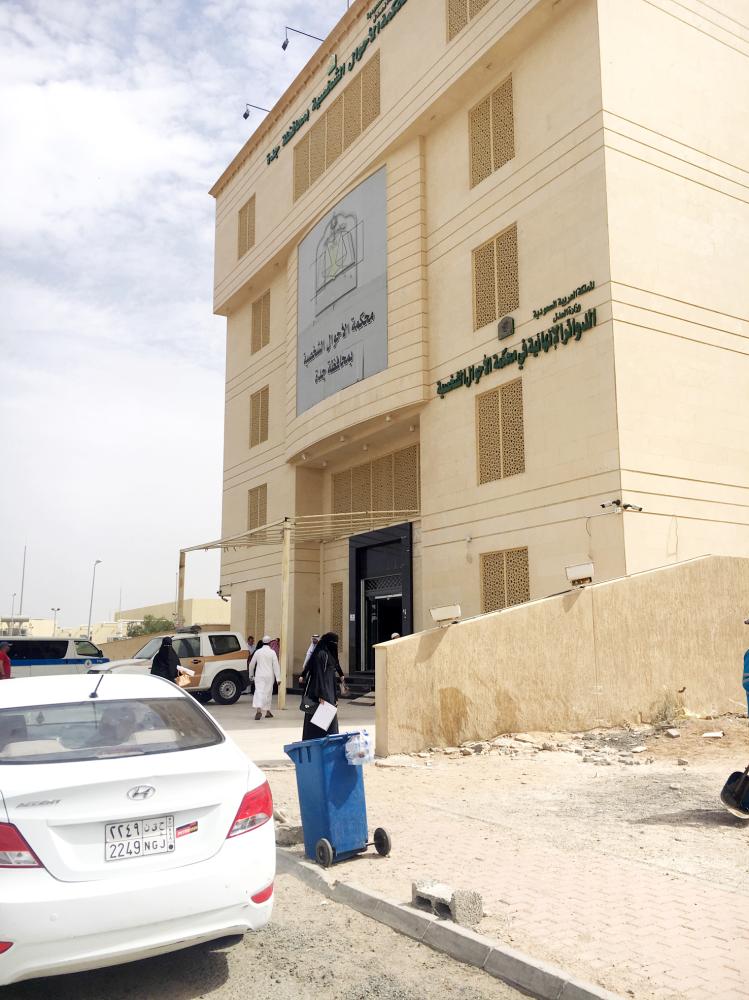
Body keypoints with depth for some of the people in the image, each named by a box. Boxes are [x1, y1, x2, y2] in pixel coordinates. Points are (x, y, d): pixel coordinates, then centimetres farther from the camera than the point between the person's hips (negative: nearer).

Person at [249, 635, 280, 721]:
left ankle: (258, 710, -28)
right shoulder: (272, 652, -5)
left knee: (259, 691, -8)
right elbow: (276, 666, -8)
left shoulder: (258, 652, 2)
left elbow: (251, 664, 9)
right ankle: (268, 711, 21)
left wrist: (251, 674, 25)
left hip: (259, 675, 1)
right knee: (268, 692, 13)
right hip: (269, 675, -1)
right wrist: (278, 678, -7)